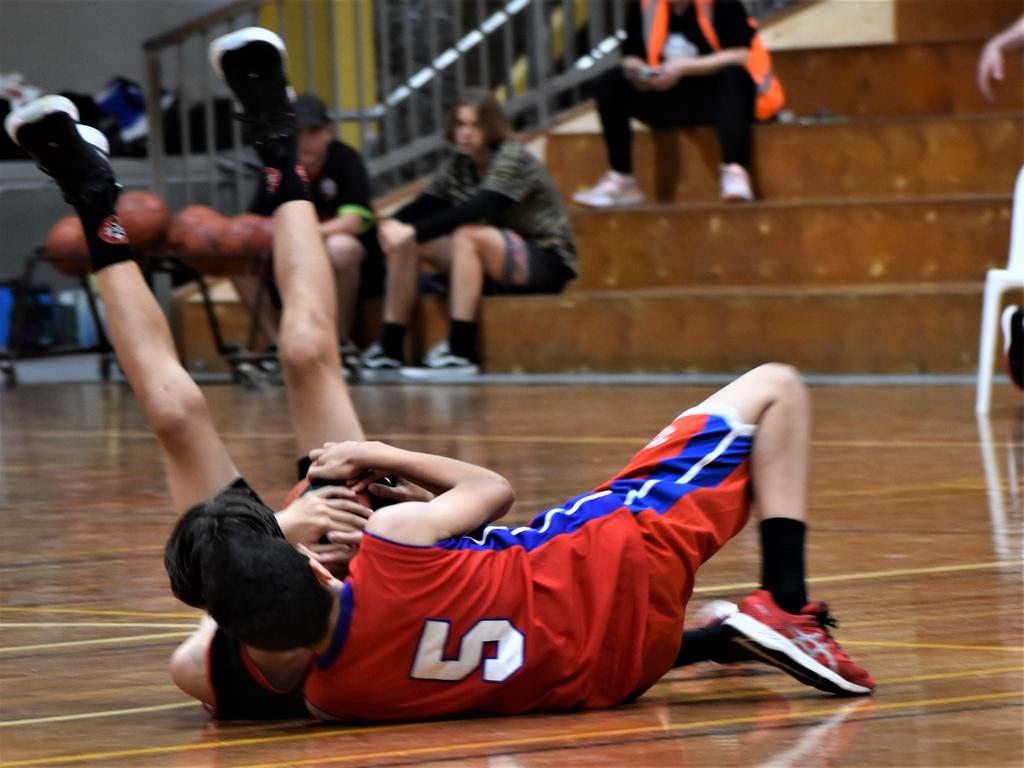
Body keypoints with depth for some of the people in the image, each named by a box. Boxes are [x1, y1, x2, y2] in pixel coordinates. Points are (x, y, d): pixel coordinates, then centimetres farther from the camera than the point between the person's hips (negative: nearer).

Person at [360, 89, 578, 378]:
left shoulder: (513, 159, -16)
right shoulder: (459, 164, 6)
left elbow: (476, 209, -31)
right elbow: (426, 204, 0)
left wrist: (414, 231, -38)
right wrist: (393, 223, -23)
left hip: (547, 262, -8)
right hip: (497, 265, 8)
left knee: (467, 236, -34)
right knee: (405, 241, -6)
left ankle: (460, 353, -34)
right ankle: (389, 349, -9)